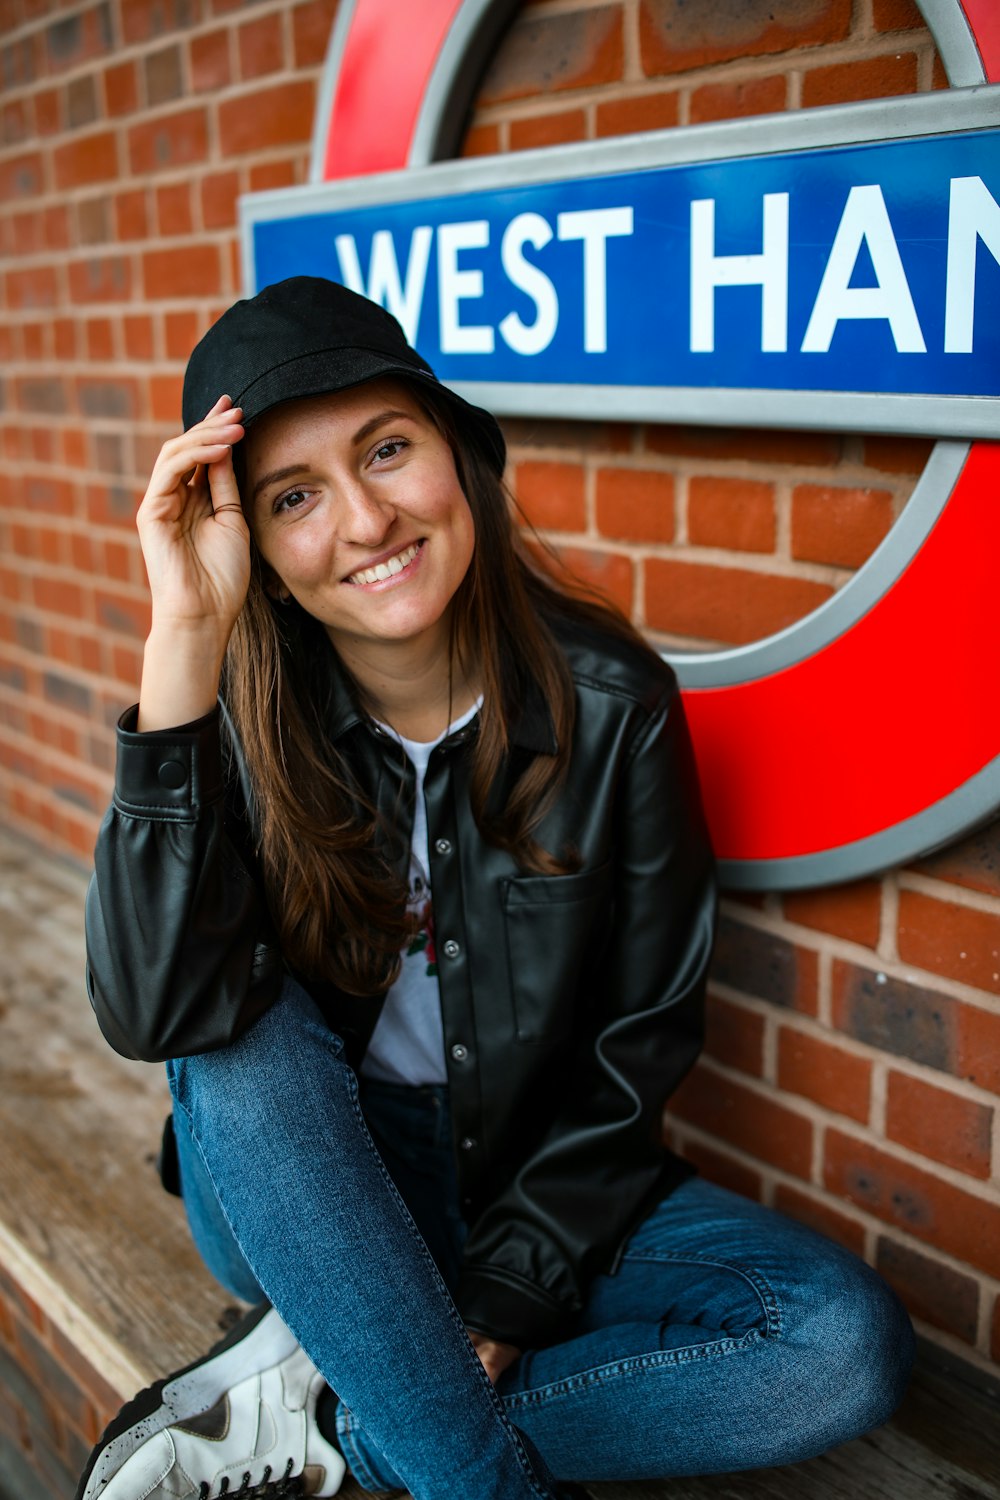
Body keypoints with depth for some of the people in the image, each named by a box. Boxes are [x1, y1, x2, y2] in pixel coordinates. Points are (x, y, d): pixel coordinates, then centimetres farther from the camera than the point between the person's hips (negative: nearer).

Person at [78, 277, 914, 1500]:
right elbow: (154, 1014, -30)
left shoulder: (612, 701, -15)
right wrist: (183, 642, -34)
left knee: (848, 1349, -20)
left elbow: (643, 1035, -7)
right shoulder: (240, 715, -14)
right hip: (310, 1200, 0)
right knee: (245, 1019, -31)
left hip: (536, 1194, 1)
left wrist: (500, 1295, -11)